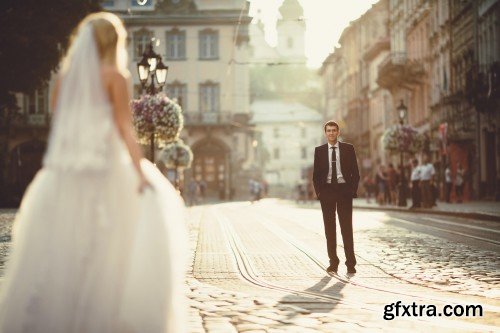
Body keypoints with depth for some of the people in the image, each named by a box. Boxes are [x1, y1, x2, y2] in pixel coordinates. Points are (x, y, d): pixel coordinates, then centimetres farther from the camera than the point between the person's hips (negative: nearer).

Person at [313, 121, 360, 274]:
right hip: (327, 190, 1)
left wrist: (353, 191, -4)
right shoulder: (319, 150, 7)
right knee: (329, 228, 3)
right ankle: (333, 262, 8)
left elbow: (355, 172, 4)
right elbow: (316, 174, 9)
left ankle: (350, 263, -1)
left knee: (346, 227, -3)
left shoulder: (348, 149, 4)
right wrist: (319, 192, -2)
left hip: (344, 190, -1)